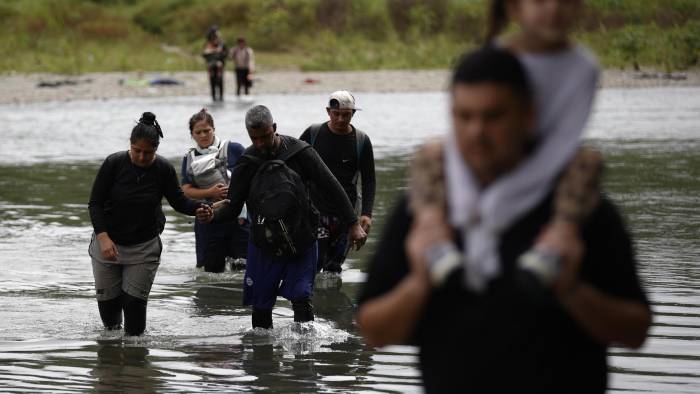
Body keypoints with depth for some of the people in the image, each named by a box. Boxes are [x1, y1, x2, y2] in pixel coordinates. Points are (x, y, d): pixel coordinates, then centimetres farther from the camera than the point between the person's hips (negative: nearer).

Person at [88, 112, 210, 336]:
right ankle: (111, 331, 35)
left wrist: (199, 208, -22)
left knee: (135, 300, -4)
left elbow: (179, 201, 0)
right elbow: (95, 203, -12)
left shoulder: (163, 170, -11)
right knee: (107, 298, 8)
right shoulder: (114, 163, -15)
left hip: (144, 246, 0)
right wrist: (103, 237, -24)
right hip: (108, 241, 0)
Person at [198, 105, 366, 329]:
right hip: (264, 243, 2)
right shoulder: (247, 164, -3)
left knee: (301, 298, -10)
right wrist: (213, 216, -21)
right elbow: (233, 206, 2)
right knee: (260, 305, 8)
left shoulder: (300, 153, -7)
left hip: (302, 241, -2)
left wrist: (353, 224, -6)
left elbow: (331, 188, -4)